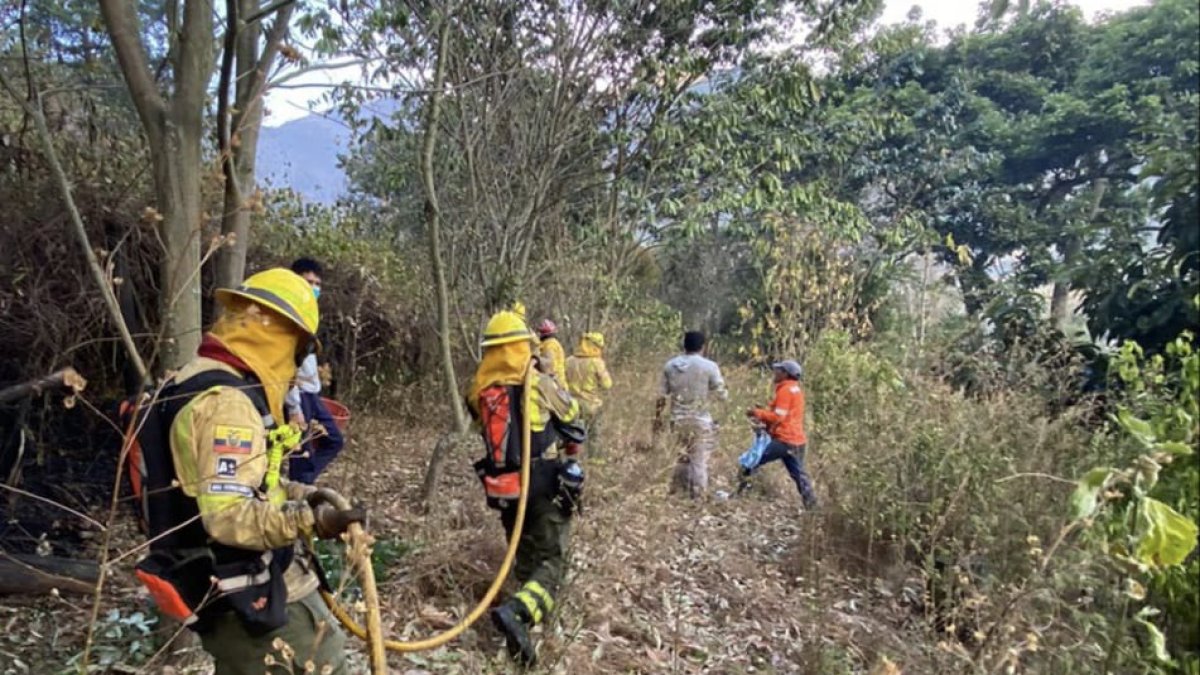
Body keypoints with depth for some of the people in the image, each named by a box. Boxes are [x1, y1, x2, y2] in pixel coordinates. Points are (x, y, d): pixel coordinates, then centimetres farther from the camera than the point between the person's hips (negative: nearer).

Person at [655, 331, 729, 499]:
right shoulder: (709, 366, -9)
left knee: (685, 455, 21)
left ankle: (676, 491, 22)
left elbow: (661, 396, 5)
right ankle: (697, 497, 6)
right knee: (699, 461, 4)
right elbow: (723, 395, -6)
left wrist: (657, 418, 14)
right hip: (700, 422, -4)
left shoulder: (670, 365, 3)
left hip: (678, 420, 4)